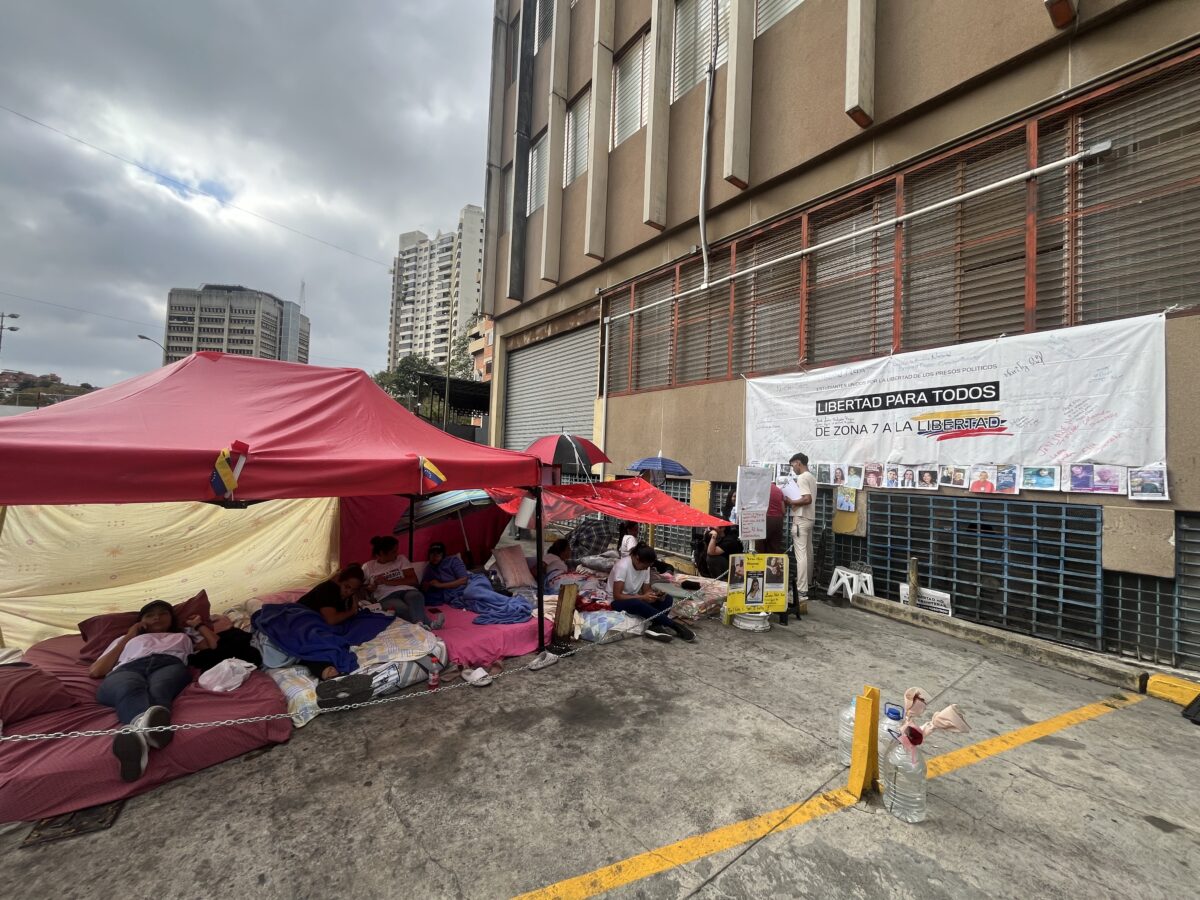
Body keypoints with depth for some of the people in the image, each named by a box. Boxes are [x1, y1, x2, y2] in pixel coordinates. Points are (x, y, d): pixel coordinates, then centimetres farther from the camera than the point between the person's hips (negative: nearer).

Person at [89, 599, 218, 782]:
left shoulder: (183, 636, 42)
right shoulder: (127, 639, 43)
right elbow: (95, 671, 26)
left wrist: (199, 624, 37)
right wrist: (127, 637, 28)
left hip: (169, 664, 0)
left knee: (158, 691, -39)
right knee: (129, 692, -40)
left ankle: (141, 733, -69)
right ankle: (142, 728, -70)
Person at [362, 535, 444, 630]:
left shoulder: (401, 559, 14)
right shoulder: (367, 567, 14)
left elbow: (413, 580, 4)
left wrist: (388, 582, -5)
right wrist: (371, 587, -9)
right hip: (386, 597, -2)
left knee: (416, 596, -36)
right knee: (403, 608, -37)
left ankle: (420, 624, -65)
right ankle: (428, 624, -63)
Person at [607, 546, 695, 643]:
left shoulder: (645, 567, -2)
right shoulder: (623, 566, -24)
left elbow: (646, 589, 4)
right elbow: (617, 596, -27)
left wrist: (656, 595, -19)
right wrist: (642, 597, -32)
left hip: (636, 600, 7)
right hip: (617, 602, -7)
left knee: (667, 599, -11)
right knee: (637, 603, -39)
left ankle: (654, 627, -31)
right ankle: (675, 625, -31)